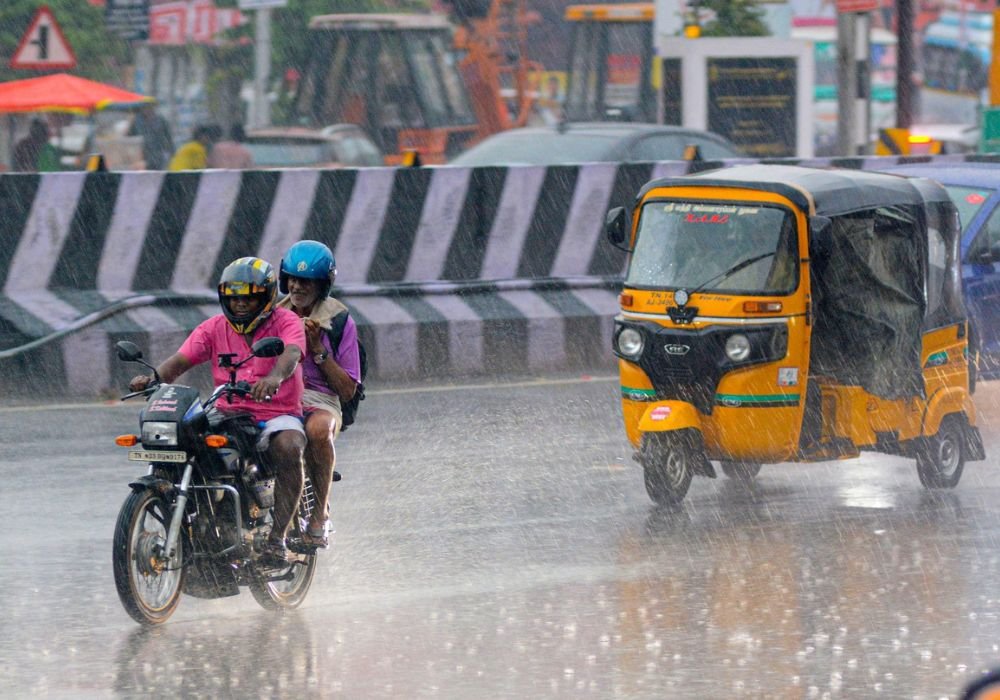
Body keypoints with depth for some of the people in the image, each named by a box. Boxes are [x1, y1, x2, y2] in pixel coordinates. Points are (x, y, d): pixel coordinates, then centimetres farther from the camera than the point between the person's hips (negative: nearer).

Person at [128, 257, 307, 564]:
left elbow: (291, 355, -23)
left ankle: (277, 536, -29)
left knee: (288, 447, -35)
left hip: (277, 413, -3)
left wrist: (274, 377, -47)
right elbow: (181, 360, -2)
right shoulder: (215, 328, 10)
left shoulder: (286, 322, -1)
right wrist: (153, 378, -25)